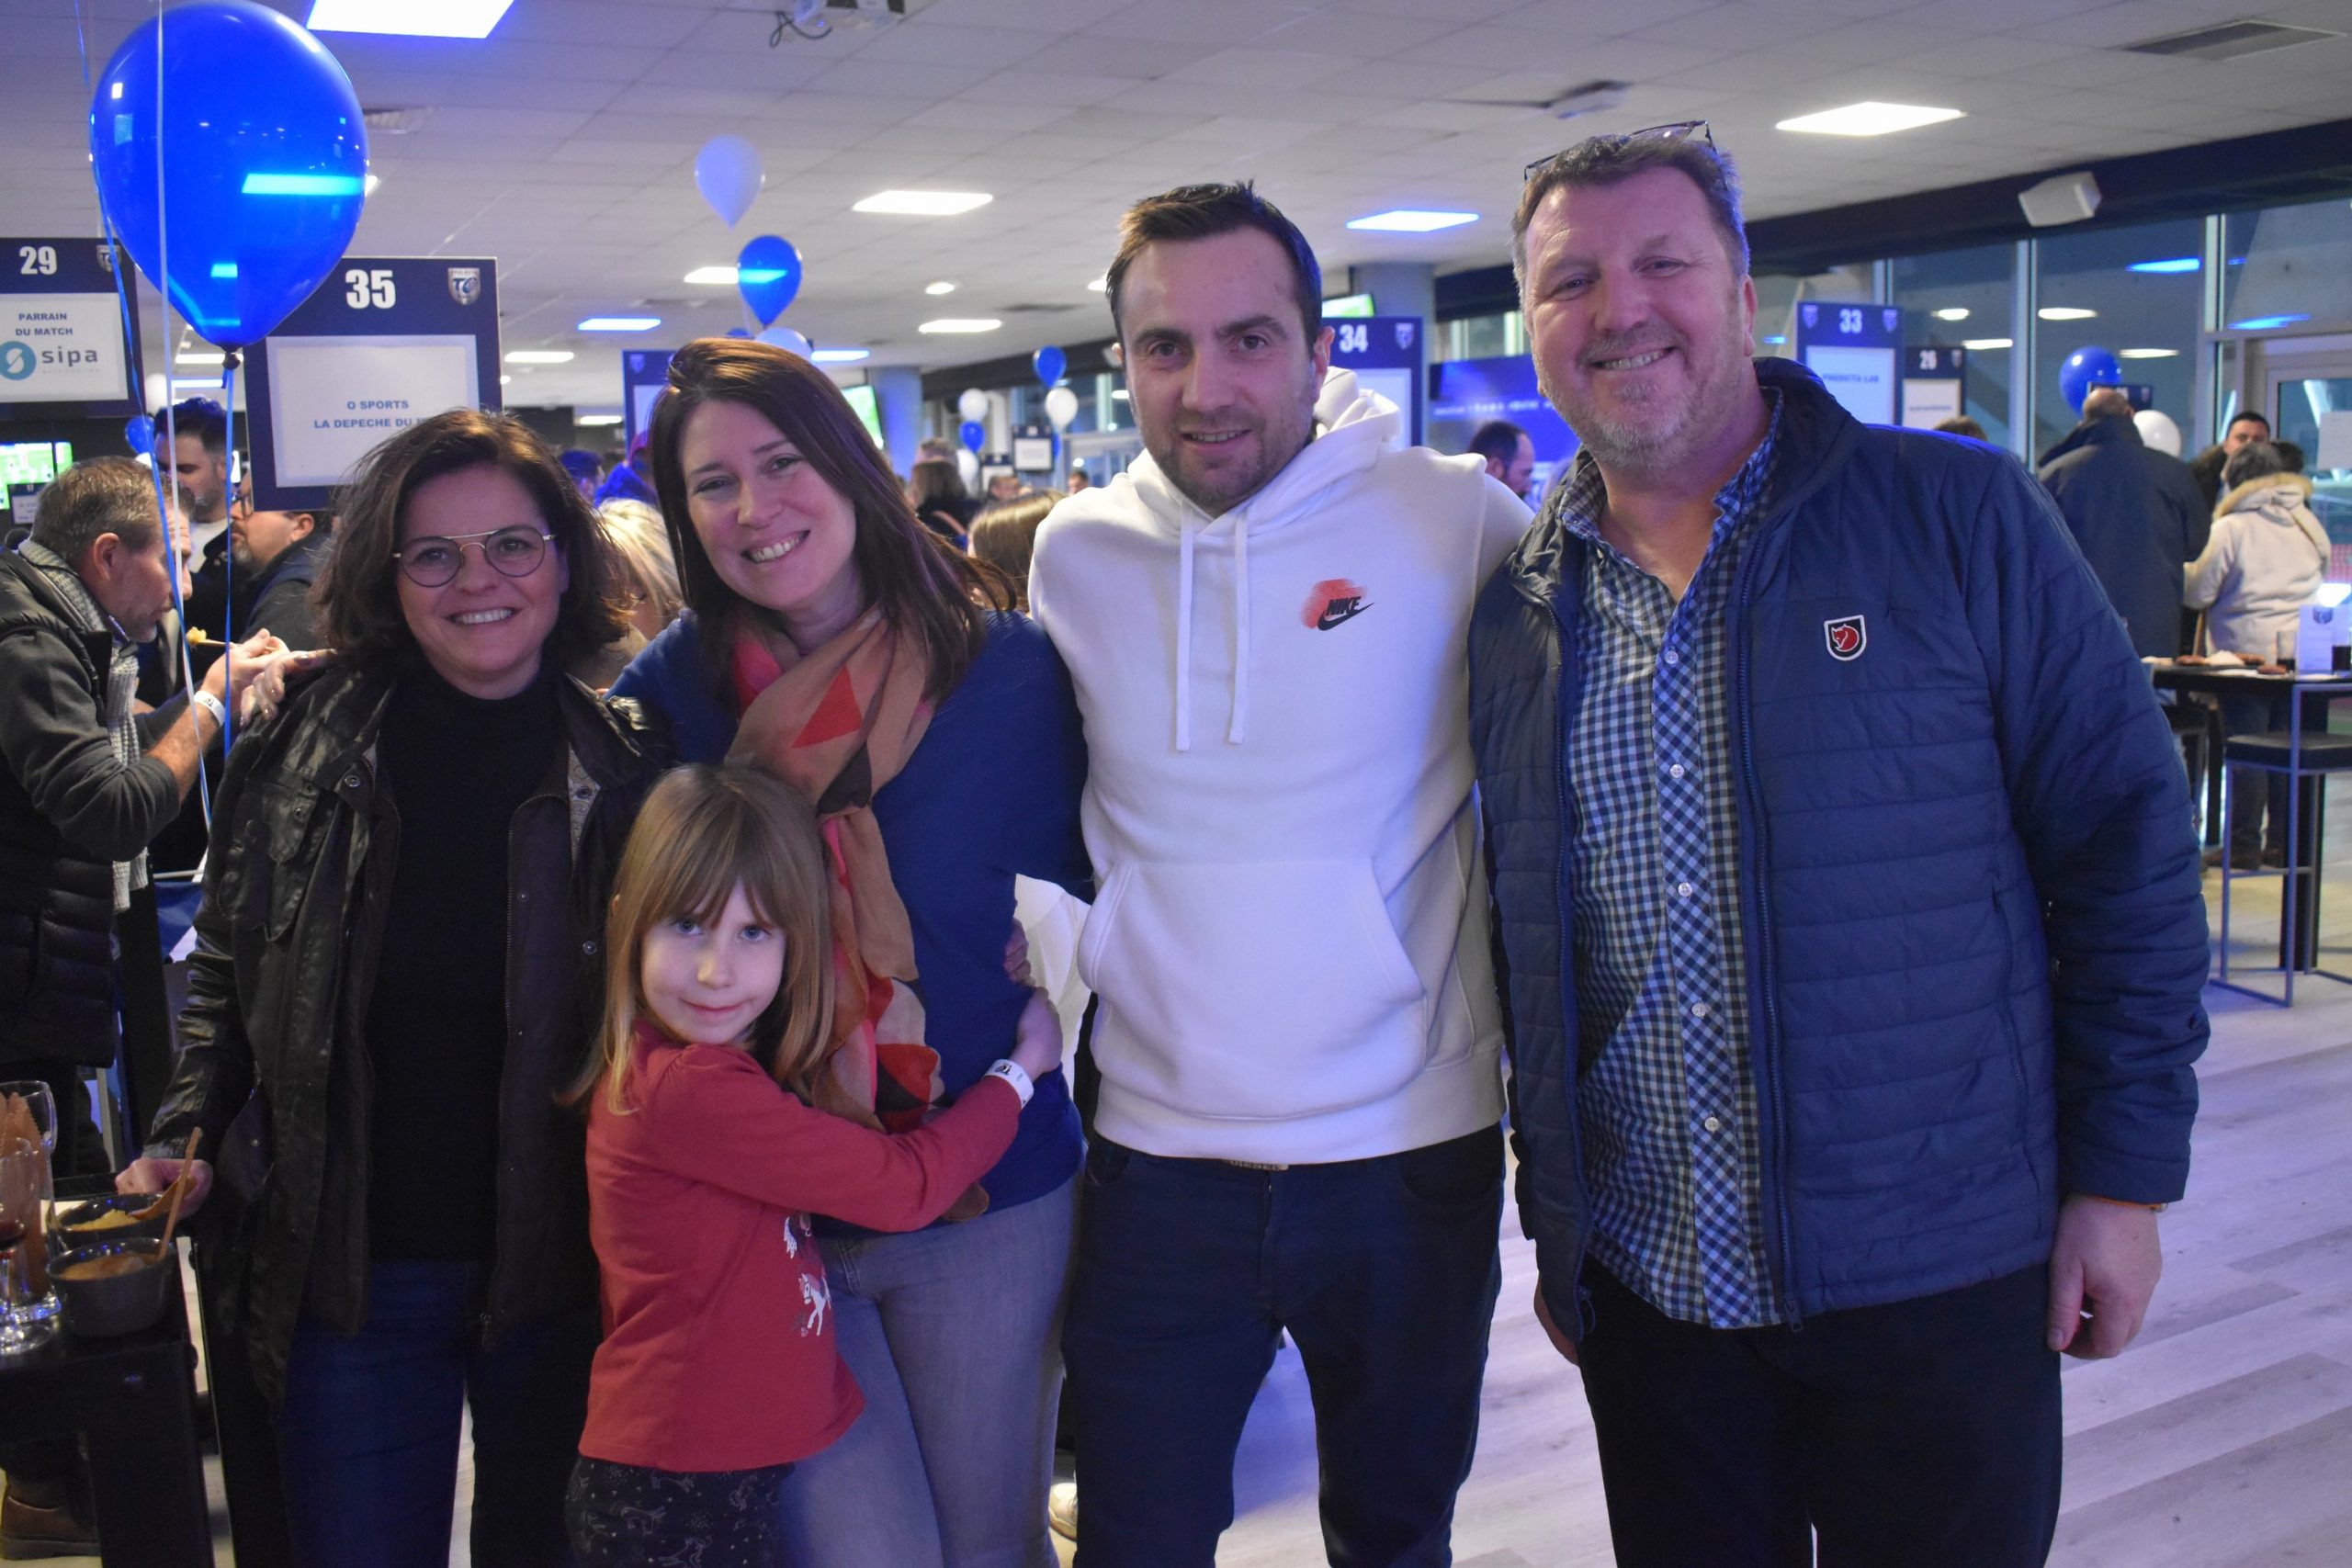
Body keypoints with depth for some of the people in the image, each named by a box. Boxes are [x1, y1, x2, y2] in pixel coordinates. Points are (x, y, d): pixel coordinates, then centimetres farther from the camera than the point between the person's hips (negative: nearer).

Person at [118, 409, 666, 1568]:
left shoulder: (631, 766, -5)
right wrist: (183, 1140, -2)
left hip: (559, 1268, 0)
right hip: (348, 1275, 1)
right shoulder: (304, 747, -2)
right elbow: (223, 971, 10)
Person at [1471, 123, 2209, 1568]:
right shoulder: (1519, 612, 4)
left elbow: (2123, 840, -5)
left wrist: (2124, 1178, -7)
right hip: (1644, 1283, 3)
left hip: (1939, 1282, -3)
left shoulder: (1959, 517, -7)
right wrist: (1553, 1224, 13)